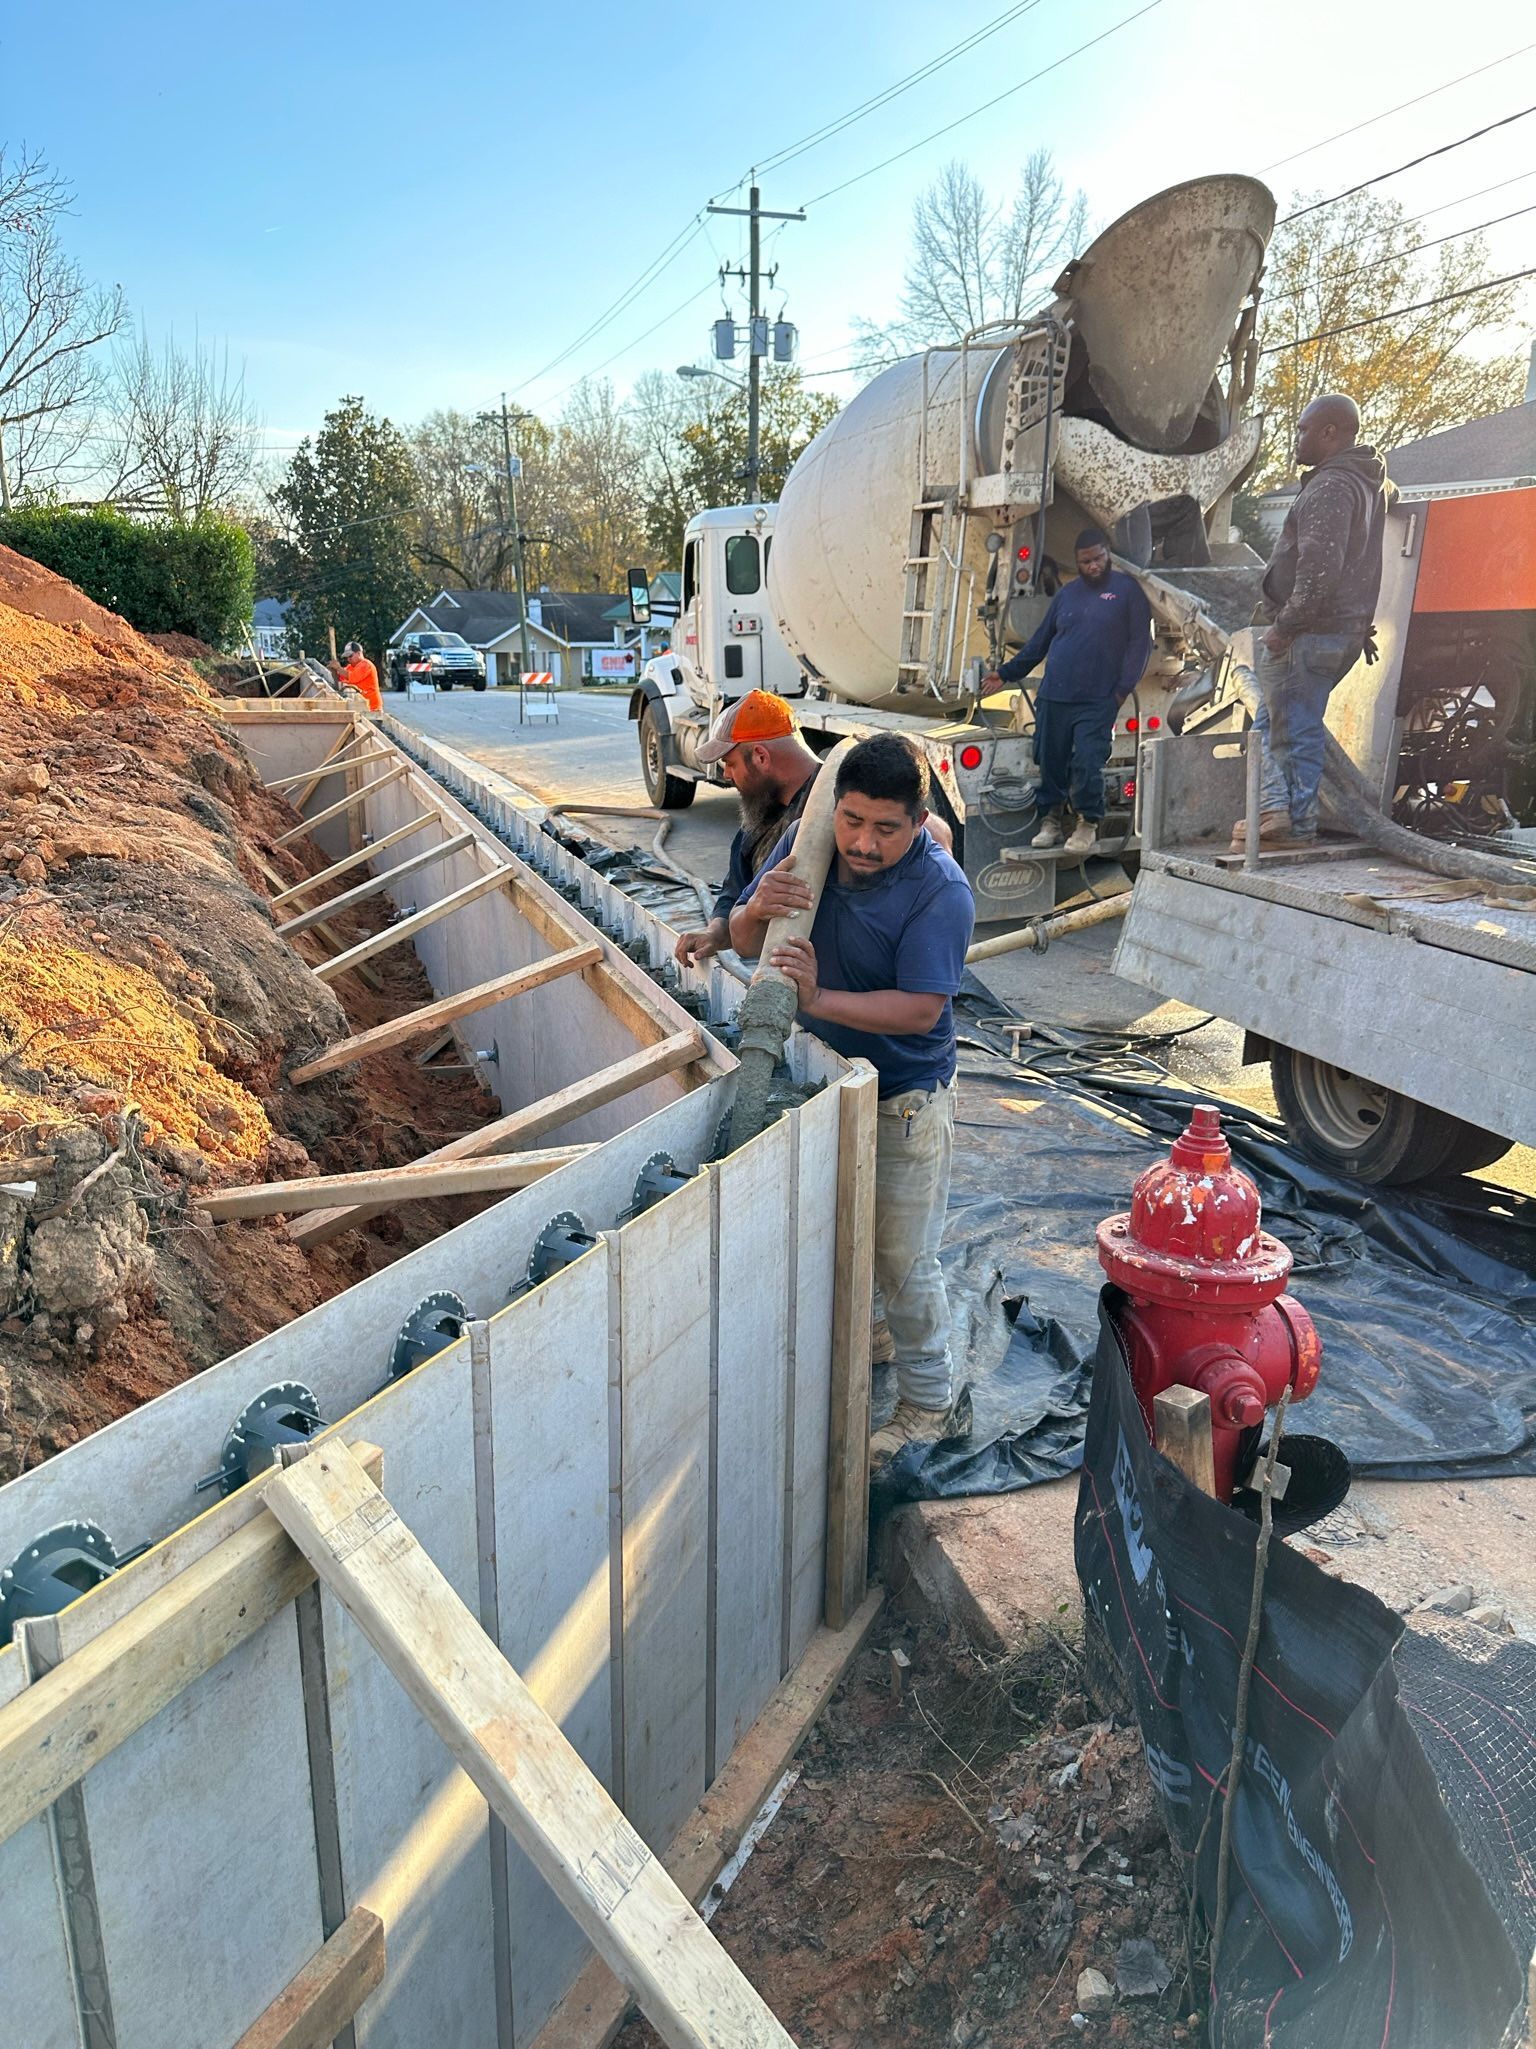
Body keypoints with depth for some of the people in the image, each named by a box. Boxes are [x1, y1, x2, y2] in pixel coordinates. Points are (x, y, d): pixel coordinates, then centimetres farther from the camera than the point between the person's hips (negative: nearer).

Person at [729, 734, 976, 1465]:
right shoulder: (806, 843, -7)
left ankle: (928, 1406, 26)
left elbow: (920, 1010, -29)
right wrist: (757, 909, -25)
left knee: (903, 1260, 5)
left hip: (904, 1100, -5)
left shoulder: (940, 889, -23)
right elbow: (745, 944, -2)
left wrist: (817, 999, -38)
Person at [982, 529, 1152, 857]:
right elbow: (1040, 640, 22)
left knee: (1087, 764, -10)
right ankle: (1050, 821, 19)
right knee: (1050, 762, 5)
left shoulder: (1127, 590, 4)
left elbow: (1140, 642, 1)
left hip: (1097, 701, -4)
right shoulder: (1066, 593, 17)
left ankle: (1088, 824, 7)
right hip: (1053, 698, 4)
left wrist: (1124, 688, -8)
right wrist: (1007, 673, 20)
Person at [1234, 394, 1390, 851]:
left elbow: (1319, 569, -25)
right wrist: (1363, 625, 27)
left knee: (1295, 729, -3)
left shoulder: (1331, 487, -16)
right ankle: (1276, 808, 18)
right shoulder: (1368, 483, 18)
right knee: (1272, 722, 18)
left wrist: (1284, 626, -21)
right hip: (1345, 633, 10)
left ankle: (1297, 824, 4)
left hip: (1307, 636, -10)